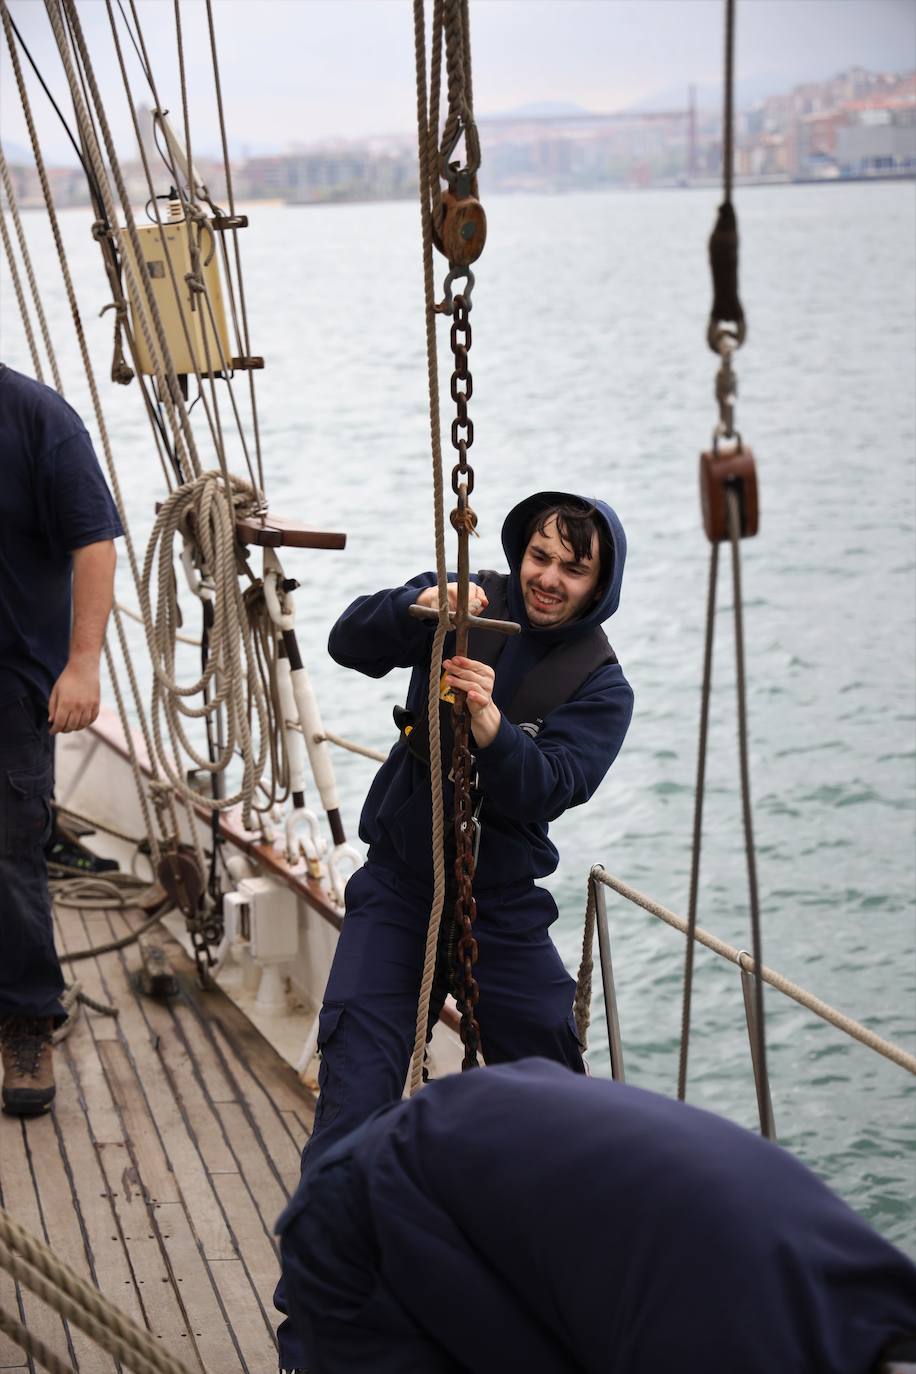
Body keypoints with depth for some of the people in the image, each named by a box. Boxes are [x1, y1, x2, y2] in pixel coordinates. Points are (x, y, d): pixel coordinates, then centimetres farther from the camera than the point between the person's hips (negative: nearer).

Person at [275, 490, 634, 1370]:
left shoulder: (600, 688, -6)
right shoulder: (475, 610, -2)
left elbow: (544, 791, -21)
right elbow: (350, 645, -12)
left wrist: (491, 726, -39)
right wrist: (419, 606, -29)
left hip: (501, 901, 0)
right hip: (397, 885, 0)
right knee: (355, 1099, -10)